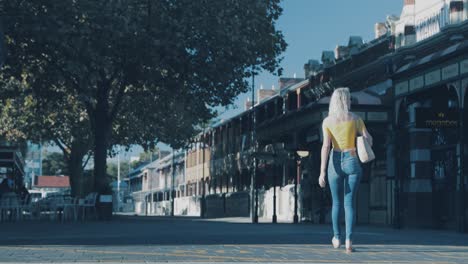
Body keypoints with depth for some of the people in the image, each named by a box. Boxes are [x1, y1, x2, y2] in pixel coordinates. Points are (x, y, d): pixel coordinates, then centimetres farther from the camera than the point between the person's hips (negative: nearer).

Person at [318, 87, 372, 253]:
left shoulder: (327, 121, -2)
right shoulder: (355, 118, -1)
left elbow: (326, 146, -11)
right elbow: (368, 139, 0)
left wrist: (322, 172, -14)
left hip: (336, 163, 1)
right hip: (352, 163, 0)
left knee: (336, 202, 19)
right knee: (349, 204, 0)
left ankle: (337, 238, 30)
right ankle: (349, 241, -14)